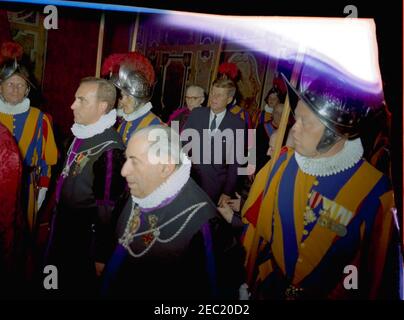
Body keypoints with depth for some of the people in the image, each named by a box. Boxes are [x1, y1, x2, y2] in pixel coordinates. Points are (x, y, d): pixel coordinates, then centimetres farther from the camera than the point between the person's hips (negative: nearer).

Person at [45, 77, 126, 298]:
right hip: (63, 230, 8)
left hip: (84, 239, -8)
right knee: (59, 284, 25)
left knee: (79, 290, 13)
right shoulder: (82, 134, 0)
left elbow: (107, 209, -22)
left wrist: (101, 257, -14)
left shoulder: (109, 150, -27)